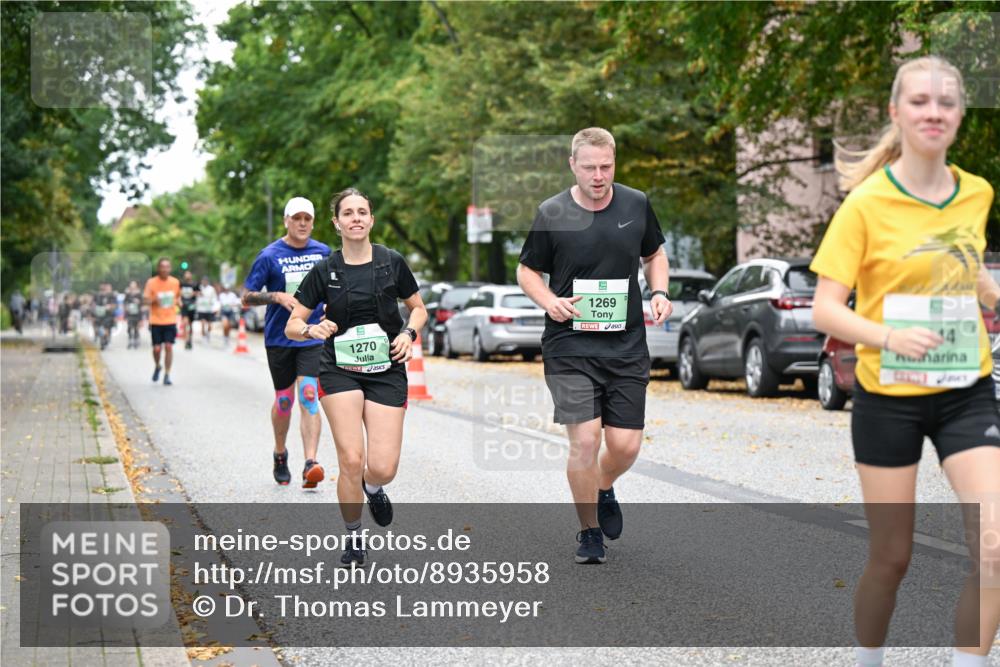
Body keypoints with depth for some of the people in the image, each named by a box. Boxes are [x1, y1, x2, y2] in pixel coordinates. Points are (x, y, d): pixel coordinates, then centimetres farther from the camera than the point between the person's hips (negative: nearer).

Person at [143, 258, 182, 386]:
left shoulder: (175, 282, 3)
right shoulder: (151, 282, -5)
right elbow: (147, 301, -5)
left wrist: (177, 301, 2)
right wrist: (153, 300, -24)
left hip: (170, 321, 1)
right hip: (156, 321, -1)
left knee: (169, 347, -6)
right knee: (157, 348, 0)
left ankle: (167, 375, 2)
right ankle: (157, 367, 31)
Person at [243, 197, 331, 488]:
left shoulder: (324, 252, 6)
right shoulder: (270, 256, -4)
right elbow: (247, 297, -3)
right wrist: (278, 296, -18)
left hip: (313, 336, 1)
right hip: (279, 339, -1)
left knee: (308, 397, -13)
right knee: (284, 400, 8)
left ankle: (310, 464, -21)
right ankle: (280, 454, 34)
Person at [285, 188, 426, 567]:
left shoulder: (392, 262, 1)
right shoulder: (325, 271, 0)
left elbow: (418, 308, 14)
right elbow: (292, 326, 3)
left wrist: (408, 333, -7)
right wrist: (311, 329, -20)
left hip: (386, 370, 0)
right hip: (340, 369, 0)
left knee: (382, 469, -9)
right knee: (351, 460, -13)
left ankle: (372, 488, 30)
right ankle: (354, 540, 9)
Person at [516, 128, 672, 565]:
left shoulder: (637, 205, 4)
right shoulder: (551, 214, -4)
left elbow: (654, 254, 20)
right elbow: (526, 270, 7)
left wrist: (659, 292, 2)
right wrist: (549, 301, -13)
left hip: (627, 347, 3)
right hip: (569, 348, -2)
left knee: (626, 445, 0)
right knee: (584, 440, -11)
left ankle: (604, 489, 35)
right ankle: (589, 531, 10)